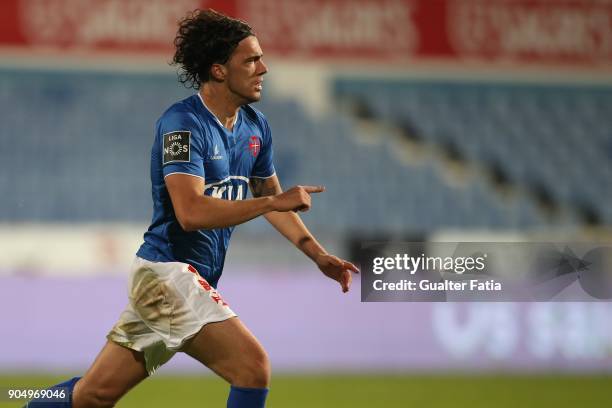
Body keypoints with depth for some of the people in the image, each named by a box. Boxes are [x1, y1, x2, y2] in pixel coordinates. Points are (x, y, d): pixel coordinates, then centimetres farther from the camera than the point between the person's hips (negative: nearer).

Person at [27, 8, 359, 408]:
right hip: (169, 270, -9)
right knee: (254, 368, -16)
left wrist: (319, 255, 17)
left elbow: (271, 198, 25)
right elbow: (191, 211, -26)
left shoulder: (255, 126, 11)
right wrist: (275, 201, -24)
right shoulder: (183, 122, -15)